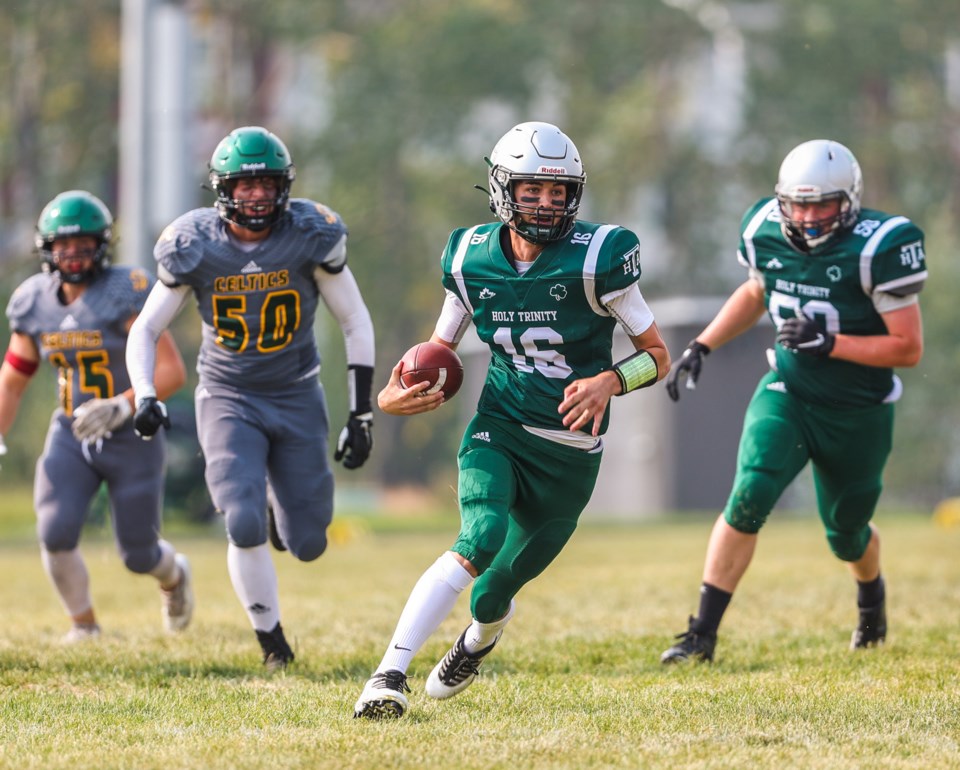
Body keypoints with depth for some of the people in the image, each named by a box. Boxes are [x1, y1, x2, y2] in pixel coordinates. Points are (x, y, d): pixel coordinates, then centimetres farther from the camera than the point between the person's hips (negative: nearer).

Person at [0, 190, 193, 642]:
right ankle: (83, 624, 8)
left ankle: (174, 574, 45)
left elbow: (172, 371, -23)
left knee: (139, 557, 7)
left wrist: (121, 406, -35)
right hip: (70, 436, 3)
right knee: (55, 536, -17)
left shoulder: (127, 293, -18)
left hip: (132, 437, -3)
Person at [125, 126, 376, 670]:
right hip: (228, 399, -1)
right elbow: (145, 330, 0)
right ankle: (272, 640, 3)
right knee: (245, 526, -19)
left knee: (308, 544, 2)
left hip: (297, 399, 1)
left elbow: (357, 325, -3)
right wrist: (145, 398, -17)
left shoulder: (311, 236, -12)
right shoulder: (196, 247, -11)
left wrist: (361, 415, -6)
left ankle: (282, 505, 40)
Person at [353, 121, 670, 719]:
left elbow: (658, 356, -5)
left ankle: (478, 642, 47)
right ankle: (390, 676, -30)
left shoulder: (597, 260, -12)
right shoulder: (472, 260, -1)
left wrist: (610, 380, -25)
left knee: (492, 597, 8)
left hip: (570, 454, -1)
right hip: (498, 431, 1)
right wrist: (393, 395, -8)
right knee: (481, 539, -30)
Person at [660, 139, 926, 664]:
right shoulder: (766, 235, -9)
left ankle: (872, 599, 51)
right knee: (748, 500, -20)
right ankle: (702, 634, -15)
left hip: (857, 413, -2)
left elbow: (909, 348, -20)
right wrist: (702, 346, 6)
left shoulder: (878, 248, -23)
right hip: (788, 394, 2)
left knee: (846, 535, 15)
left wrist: (829, 344, -30)